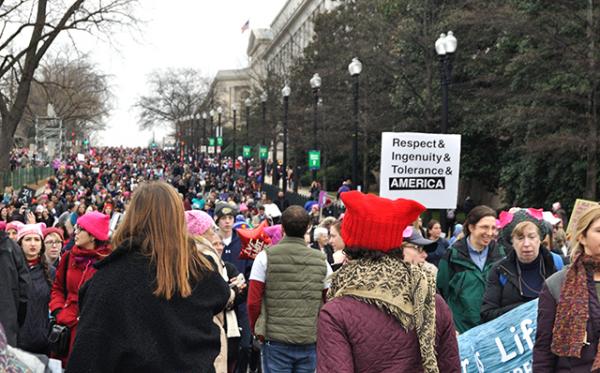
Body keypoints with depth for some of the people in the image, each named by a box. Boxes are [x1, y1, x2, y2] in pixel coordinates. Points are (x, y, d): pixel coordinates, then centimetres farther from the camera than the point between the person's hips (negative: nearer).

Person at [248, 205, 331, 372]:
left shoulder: (266, 256, -5)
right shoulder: (321, 260, 1)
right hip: (310, 341, 2)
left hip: (276, 341, -2)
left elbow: (253, 301, -7)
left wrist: (256, 328, 10)